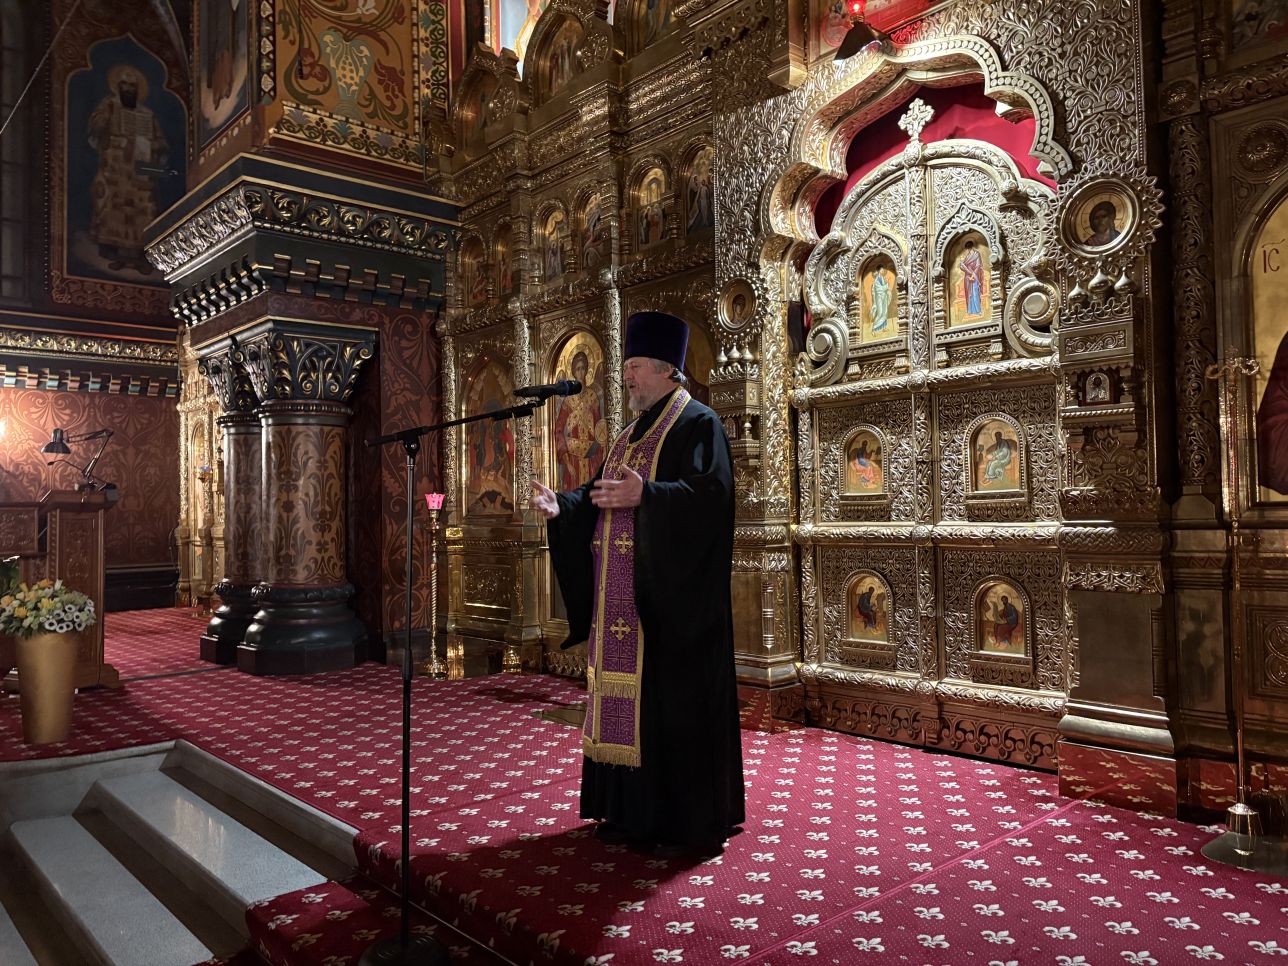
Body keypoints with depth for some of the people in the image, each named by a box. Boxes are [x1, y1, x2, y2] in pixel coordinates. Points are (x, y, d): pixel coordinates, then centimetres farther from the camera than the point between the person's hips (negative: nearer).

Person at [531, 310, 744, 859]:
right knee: (626, 698, 10)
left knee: (675, 698, -4)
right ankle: (633, 811, 21)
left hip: (672, 597, -8)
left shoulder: (698, 424, -5)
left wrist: (644, 494, -31)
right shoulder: (629, 437, 21)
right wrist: (561, 506, 1)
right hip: (621, 599, 9)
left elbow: (710, 492, -20)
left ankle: (691, 822, 7)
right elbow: (602, 501, 19)